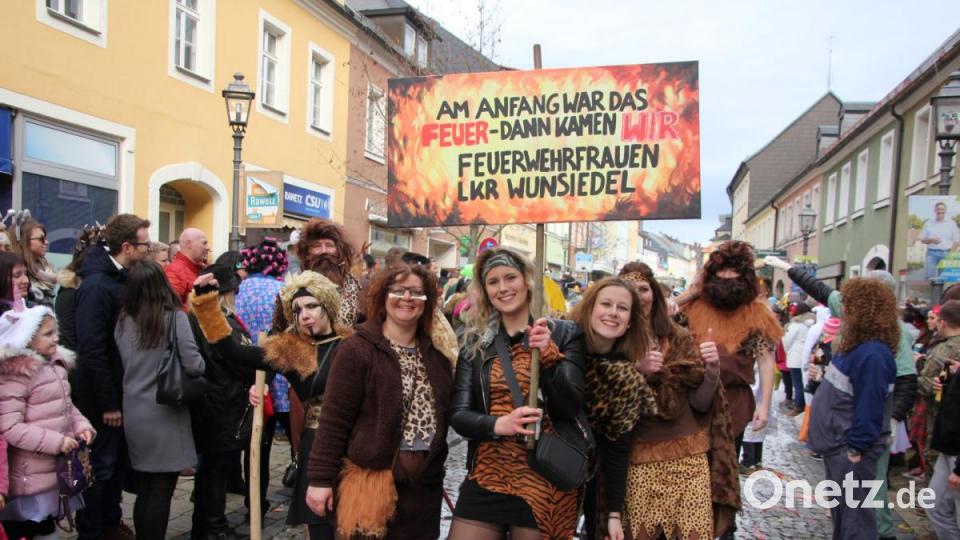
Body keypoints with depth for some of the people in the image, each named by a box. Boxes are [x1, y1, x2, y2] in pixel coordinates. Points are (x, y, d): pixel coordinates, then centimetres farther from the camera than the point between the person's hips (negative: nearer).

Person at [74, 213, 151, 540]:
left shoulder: (123, 278, 6)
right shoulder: (96, 285, -21)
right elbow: (91, 351, -24)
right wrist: (108, 403, -21)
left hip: (122, 391, 8)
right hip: (102, 397, -8)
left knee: (118, 462, 19)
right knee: (100, 466, 5)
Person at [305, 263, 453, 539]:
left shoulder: (436, 353, 8)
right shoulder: (357, 349, -10)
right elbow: (334, 420, -11)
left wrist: (437, 467, 11)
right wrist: (320, 479, -13)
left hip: (424, 484, 6)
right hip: (370, 480, -5)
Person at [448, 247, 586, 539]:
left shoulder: (564, 333, 0)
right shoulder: (475, 341, 6)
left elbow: (572, 405, -6)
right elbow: (458, 413, 0)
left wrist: (547, 354, -19)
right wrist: (498, 425, -19)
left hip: (546, 480, -2)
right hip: (487, 478, 2)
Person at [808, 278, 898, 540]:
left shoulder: (872, 354, -24)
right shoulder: (857, 344, 8)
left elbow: (869, 407, -25)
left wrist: (856, 448, -21)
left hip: (850, 449, -10)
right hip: (838, 443, 10)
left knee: (854, 514, 1)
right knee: (839, 508, 22)